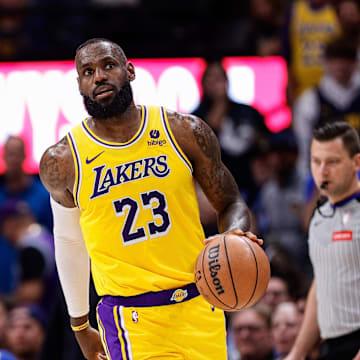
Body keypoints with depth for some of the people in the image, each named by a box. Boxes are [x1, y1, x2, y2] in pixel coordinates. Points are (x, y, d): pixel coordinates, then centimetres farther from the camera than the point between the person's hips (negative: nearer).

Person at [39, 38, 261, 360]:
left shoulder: (185, 132, 0)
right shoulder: (62, 162, 0)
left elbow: (231, 204, 9)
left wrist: (235, 234, -15)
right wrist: (80, 325, 20)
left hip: (199, 307, 2)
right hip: (131, 321, -2)